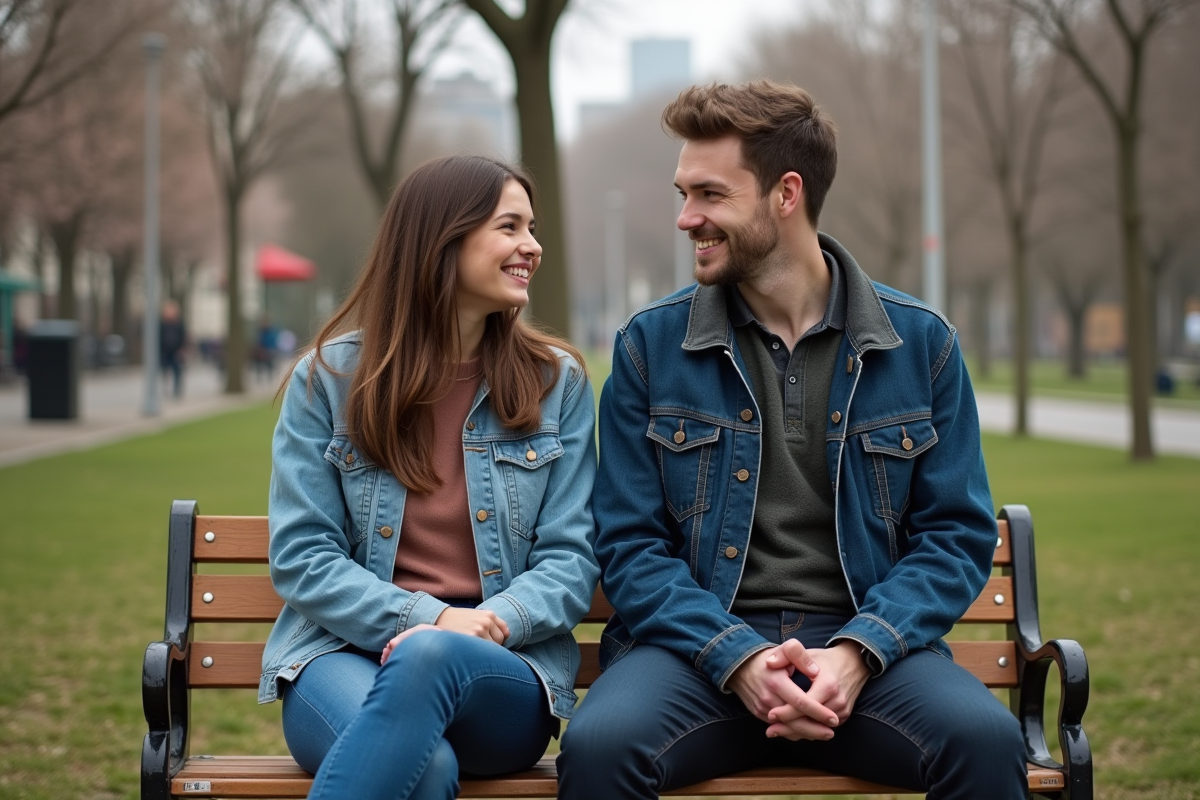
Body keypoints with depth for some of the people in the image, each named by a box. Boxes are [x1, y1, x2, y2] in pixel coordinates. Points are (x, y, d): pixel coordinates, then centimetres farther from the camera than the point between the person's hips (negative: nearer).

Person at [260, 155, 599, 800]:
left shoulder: (557, 382, 10)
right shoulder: (327, 378, 6)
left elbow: (571, 557, 5)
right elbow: (301, 557, 1)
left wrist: (495, 621, -16)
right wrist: (426, 618, -14)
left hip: (499, 672, 2)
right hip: (346, 654, -1)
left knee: (430, 659, -38)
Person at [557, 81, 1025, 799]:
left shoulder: (921, 342, 7)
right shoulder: (651, 346, 7)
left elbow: (957, 533, 6)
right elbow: (631, 545, 4)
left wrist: (857, 653, -12)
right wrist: (738, 657, -14)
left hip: (864, 642, 1)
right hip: (699, 644, 0)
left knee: (986, 739, -30)